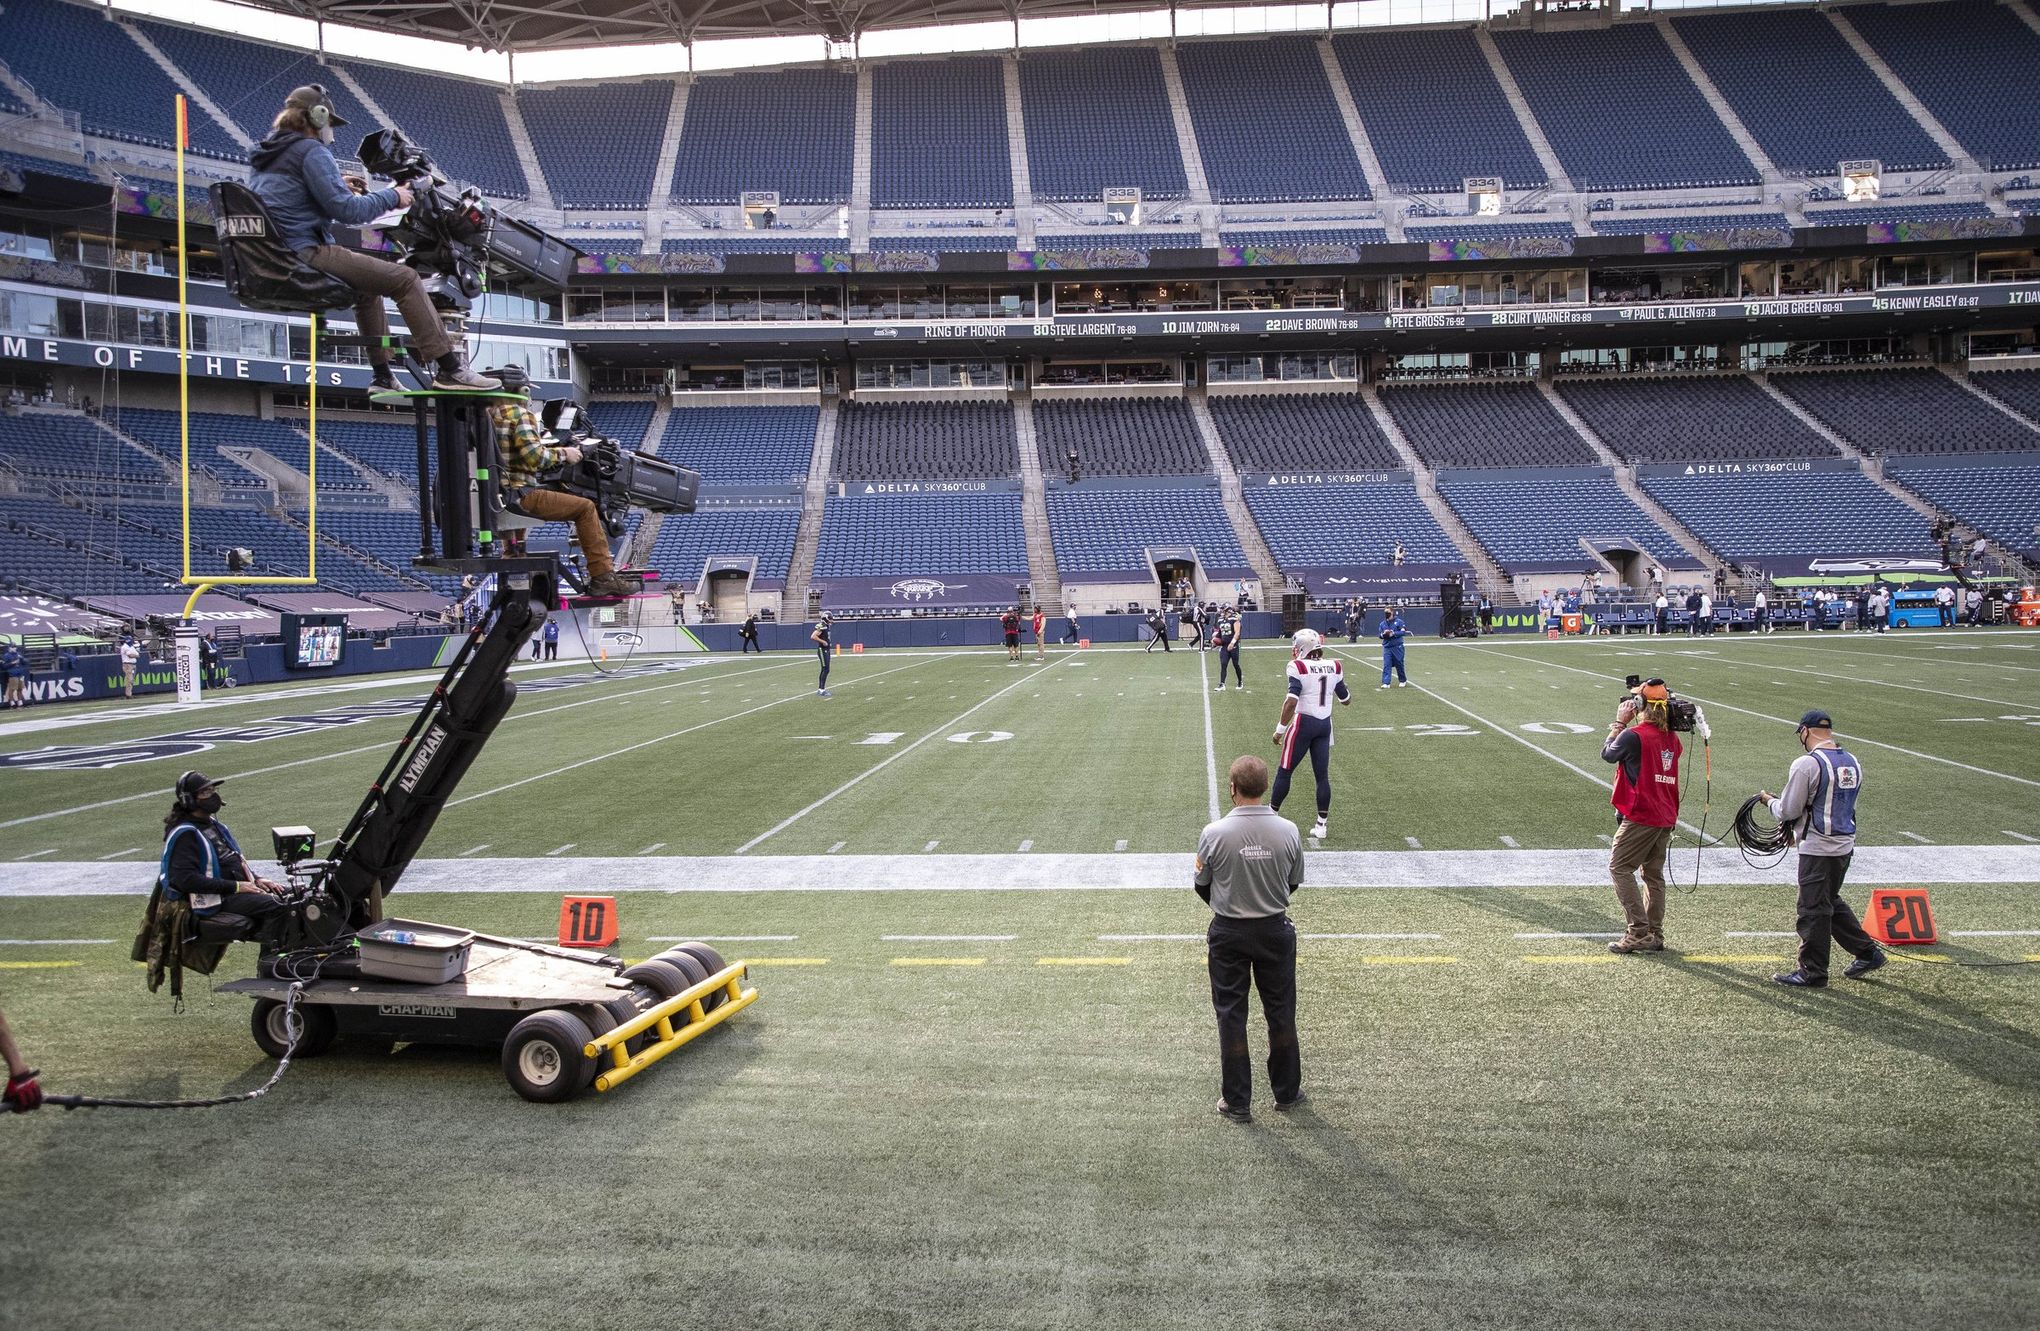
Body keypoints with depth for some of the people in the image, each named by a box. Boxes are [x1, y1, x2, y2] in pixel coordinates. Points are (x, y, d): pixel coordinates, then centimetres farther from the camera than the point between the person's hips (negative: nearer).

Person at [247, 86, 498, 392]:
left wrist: (337, 185, 22)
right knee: (405, 280, -9)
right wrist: (392, 197, -2)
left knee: (368, 287, 30)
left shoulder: (268, 154, 19)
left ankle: (383, 376, 27)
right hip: (307, 255, -10)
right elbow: (347, 210, -15)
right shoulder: (310, 151, -9)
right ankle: (449, 369, -14)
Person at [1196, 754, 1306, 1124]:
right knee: (1281, 1011, 17)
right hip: (1275, 929, 2)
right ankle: (1287, 1092, 29)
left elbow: (1202, 886, -3)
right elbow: (1294, 884, 2)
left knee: (1231, 1015, 9)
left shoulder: (1214, 833, -16)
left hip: (1228, 933, -1)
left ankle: (1237, 1102, 16)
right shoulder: (1288, 831, -11)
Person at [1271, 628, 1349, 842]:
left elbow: (1291, 702, -21)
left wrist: (1280, 729, -13)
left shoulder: (1299, 668, -13)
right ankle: (1321, 826, 10)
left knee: (1284, 771, 9)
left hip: (1304, 723, -5)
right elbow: (1346, 701, 13)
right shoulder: (1334, 668, 4)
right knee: (1322, 775, 9)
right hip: (1325, 724, 5)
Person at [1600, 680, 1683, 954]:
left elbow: (1607, 754, 1)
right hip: (1666, 818, 8)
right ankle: (1654, 936, 17)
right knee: (1654, 875, 14)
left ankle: (1638, 932, -8)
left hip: (1640, 816, -8)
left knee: (1619, 868, -1)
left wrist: (1620, 723, 10)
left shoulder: (1634, 735, -14)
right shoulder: (1672, 738, 8)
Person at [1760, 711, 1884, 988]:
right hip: (1845, 845, 8)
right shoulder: (1853, 763, 9)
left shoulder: (1807, 764, -16)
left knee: (1813, 909, 2)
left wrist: (1770, 800, 8)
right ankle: (1868, 952, 26)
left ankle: (1813, 973, 10)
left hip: (1818, 849, -8)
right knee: (1831, 902, 24)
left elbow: (1788, 811, -14)